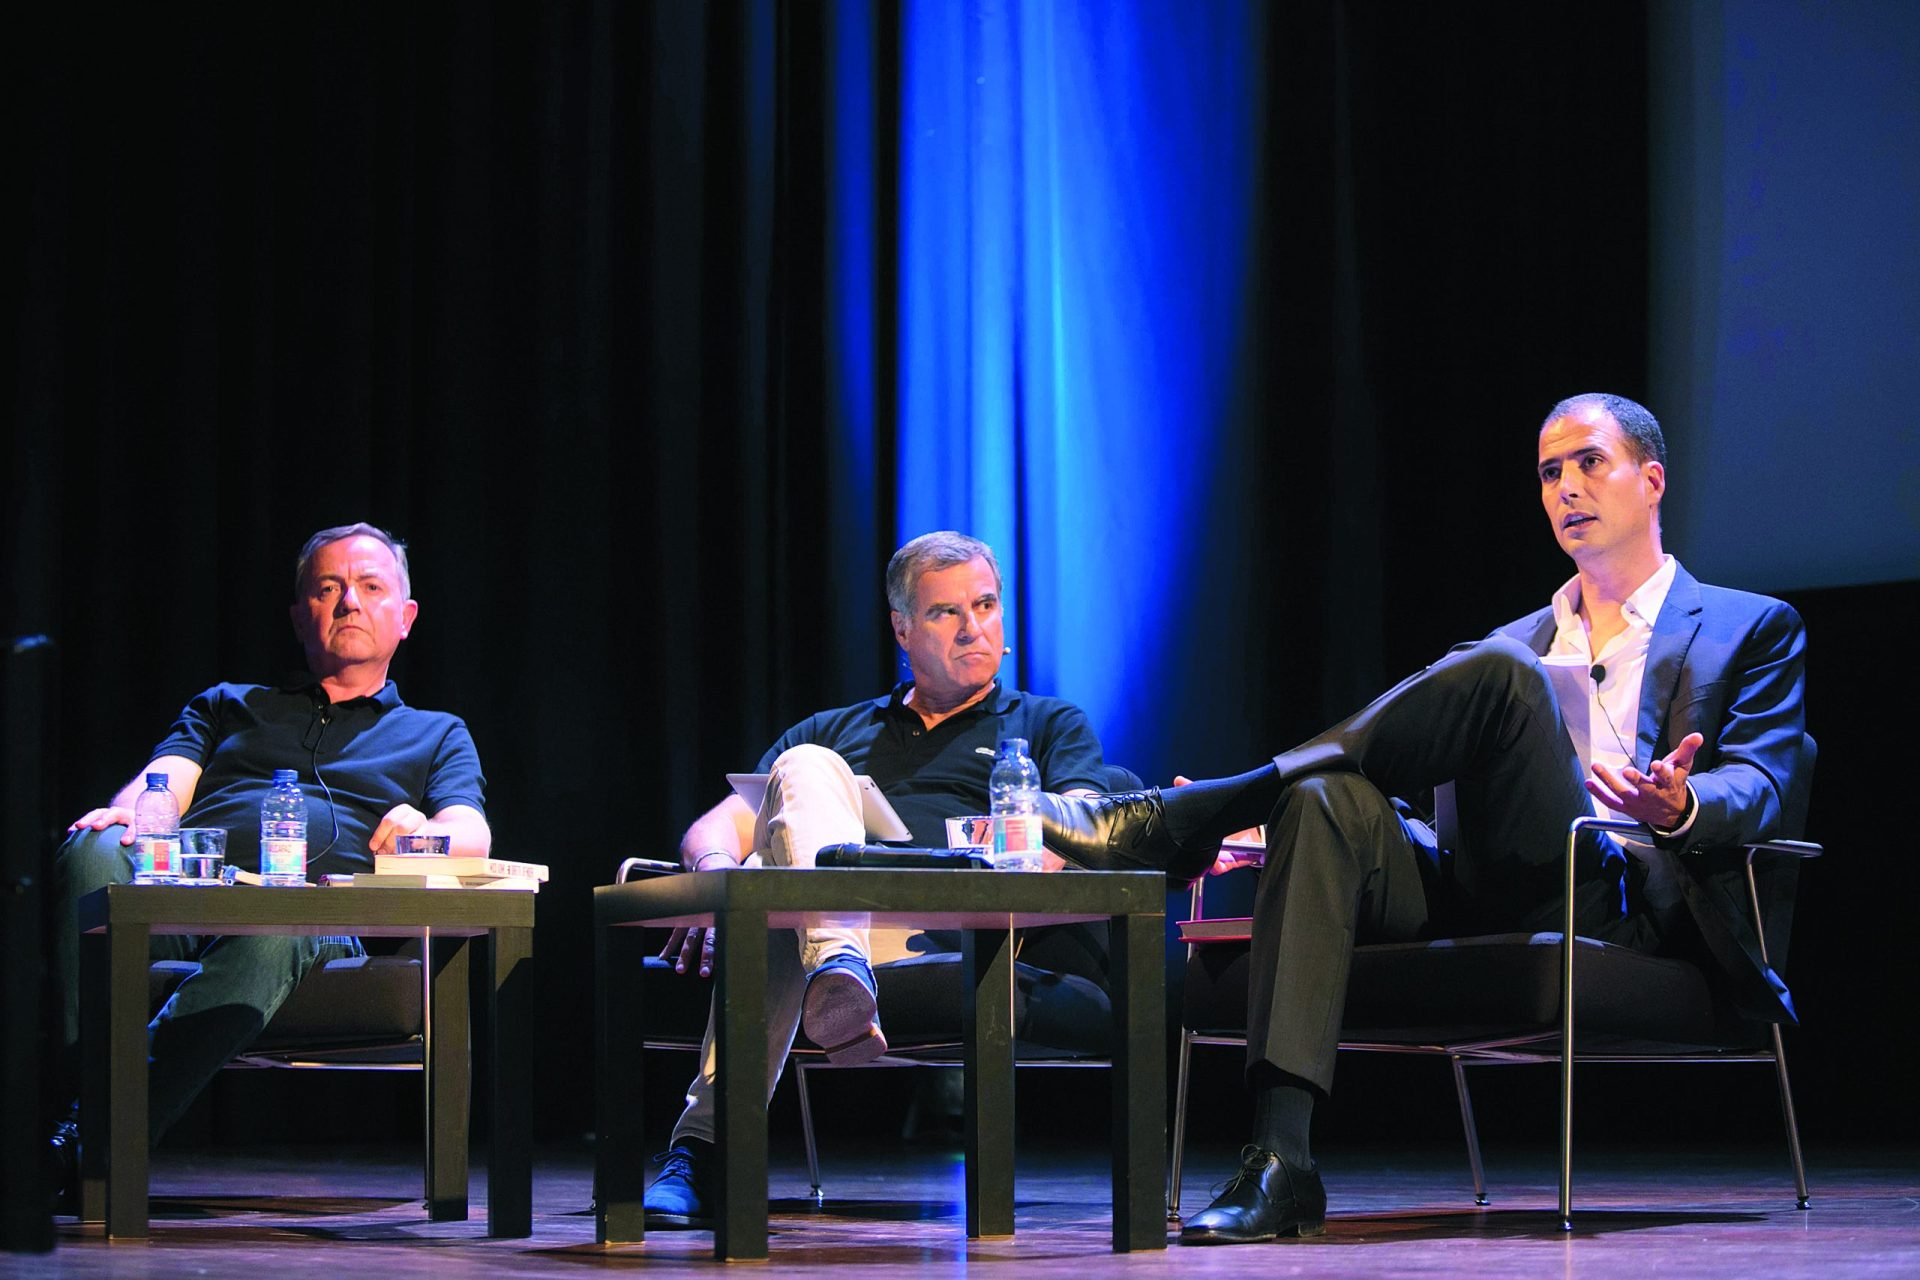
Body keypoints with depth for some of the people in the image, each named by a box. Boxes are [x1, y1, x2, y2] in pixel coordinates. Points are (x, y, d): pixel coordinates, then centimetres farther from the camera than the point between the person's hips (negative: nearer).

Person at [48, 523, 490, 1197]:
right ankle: (81, 1097, -44)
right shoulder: (226, 706, 36)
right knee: (94, 850, -34)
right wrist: (126, 813, -8)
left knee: (274, 923, -42)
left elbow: (472, 835, 12)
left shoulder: (436, 735, 32)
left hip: (322, 918, -2)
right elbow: (165, 781, 16)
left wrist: (423, 832, -10)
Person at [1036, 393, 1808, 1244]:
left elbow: (1757, 788, 3)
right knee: (1328, 800, -29)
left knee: (1502, 676, -27)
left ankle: (1176, 820, -25)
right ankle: (1280, 1164, -40)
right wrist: (1260, 818, 4)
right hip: (1487, 903, 4)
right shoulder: (1510, 643, 32)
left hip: (1622, 903, -4)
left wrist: (1679, 807, -22)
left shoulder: (1754, 630, 19)